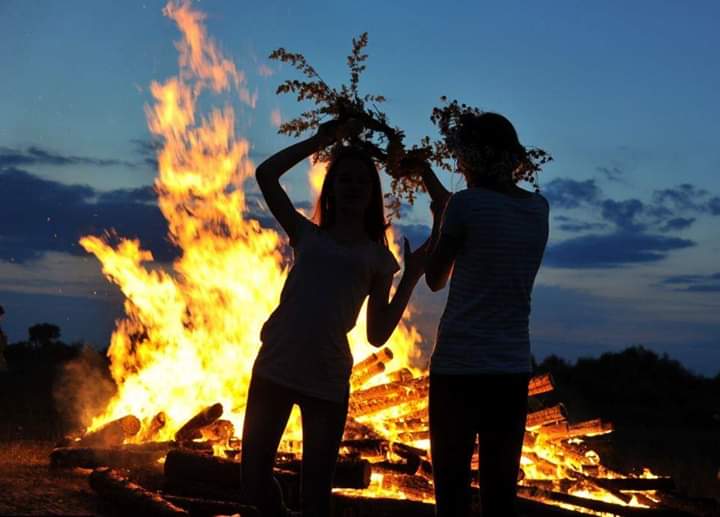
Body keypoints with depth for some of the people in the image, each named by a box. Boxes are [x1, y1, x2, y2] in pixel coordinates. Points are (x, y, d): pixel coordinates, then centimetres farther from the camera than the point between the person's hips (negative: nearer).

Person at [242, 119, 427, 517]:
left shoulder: (378, 257, 12)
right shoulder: (307, 235, 15)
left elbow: (377, 334, 6)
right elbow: (266, 174, 8)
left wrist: (411, 277, 0)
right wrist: (323, 140, 11)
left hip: (327, 382, -1)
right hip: (274, 369, 1)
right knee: (254, 480, 6)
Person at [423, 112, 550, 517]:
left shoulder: (466, 203, -9)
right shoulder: (539, 208, 7)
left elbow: (435, 280, 2)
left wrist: (438, 218, 16)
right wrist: (431, 180, 31)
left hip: (459, 365, -5)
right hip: (513, 367, 5)